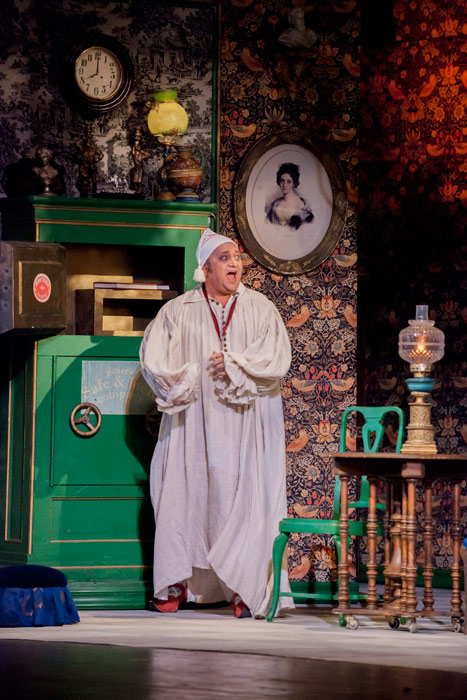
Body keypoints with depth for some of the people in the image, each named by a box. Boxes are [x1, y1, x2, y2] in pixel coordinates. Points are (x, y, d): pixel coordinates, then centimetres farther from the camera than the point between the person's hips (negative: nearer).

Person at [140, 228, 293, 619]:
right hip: (194, 423, 0)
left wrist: (234, 365, -13)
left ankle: (245, 587, -3)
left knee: (244, 498, -6)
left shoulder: (261, 310, 6)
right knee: (185, 496, -1)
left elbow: (278, 359, -5)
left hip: (245, 425, 0)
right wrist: (185, 378, -13)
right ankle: (176, 585, 6)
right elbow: (154, 358, -3)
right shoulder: (178, 312, 5)